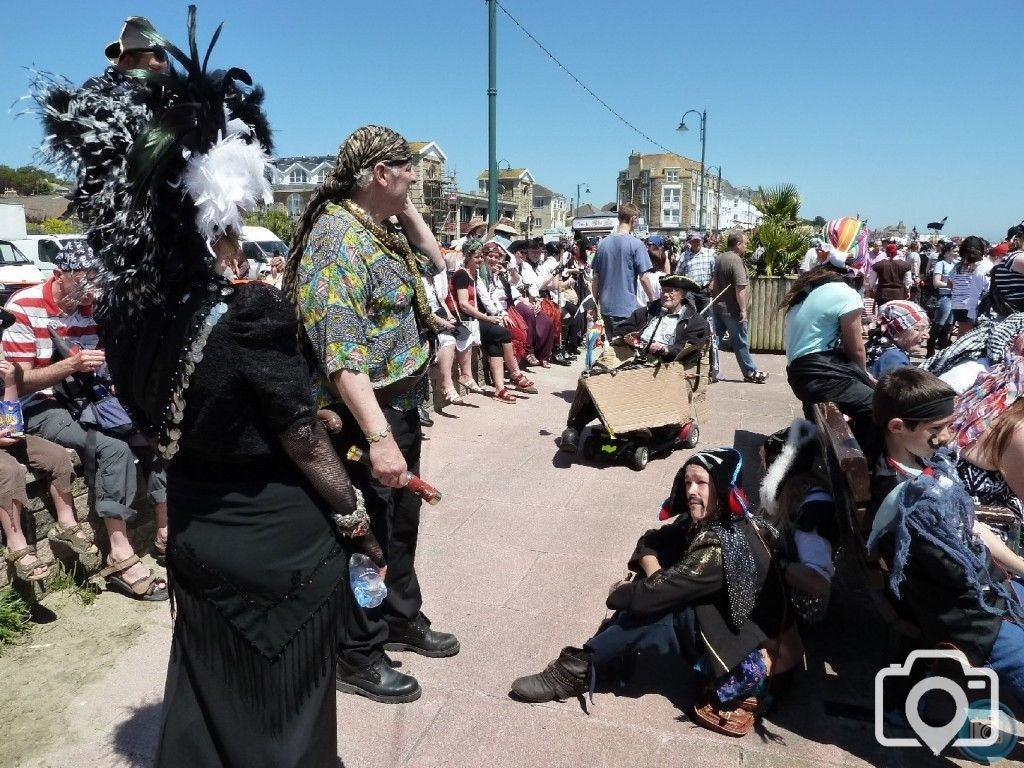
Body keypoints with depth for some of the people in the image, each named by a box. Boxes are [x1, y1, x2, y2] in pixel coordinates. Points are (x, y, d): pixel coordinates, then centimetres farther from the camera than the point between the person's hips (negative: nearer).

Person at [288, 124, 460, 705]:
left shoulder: (379, 228, 8)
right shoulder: (338, 237, -21)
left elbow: (435, 264, 24)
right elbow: (341, 355, -28)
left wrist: (408, 208, 11)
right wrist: (378, 437, -32)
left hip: (401, 407, 10)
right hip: (364, 418, -10)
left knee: (402, 522, 22)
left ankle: (402, 618, 43)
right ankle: (358, 655, 25)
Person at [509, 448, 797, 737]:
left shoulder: (721, 547, -31)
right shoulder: (706, 521, -3)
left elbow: (652, 595, -29)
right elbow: (650, 542, 4)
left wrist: (617, 593, -9)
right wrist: (657, 574, -17)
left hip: (751, 656, -9)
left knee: (649, 609, -22)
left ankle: (577, 671, -9)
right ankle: (602, 655, -2)